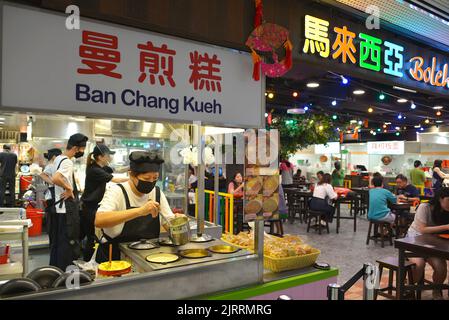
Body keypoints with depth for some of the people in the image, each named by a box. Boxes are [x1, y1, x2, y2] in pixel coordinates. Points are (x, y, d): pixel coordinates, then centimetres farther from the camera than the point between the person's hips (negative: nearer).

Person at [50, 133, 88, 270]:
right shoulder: (67, 162, -20)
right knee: (67, 242, 1)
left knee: (57, 241, 19)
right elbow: (55, 178, -37)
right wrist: (69, 188, -23)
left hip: (59, 206, 10)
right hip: (67, 208, -10)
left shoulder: (58, 158, 10)